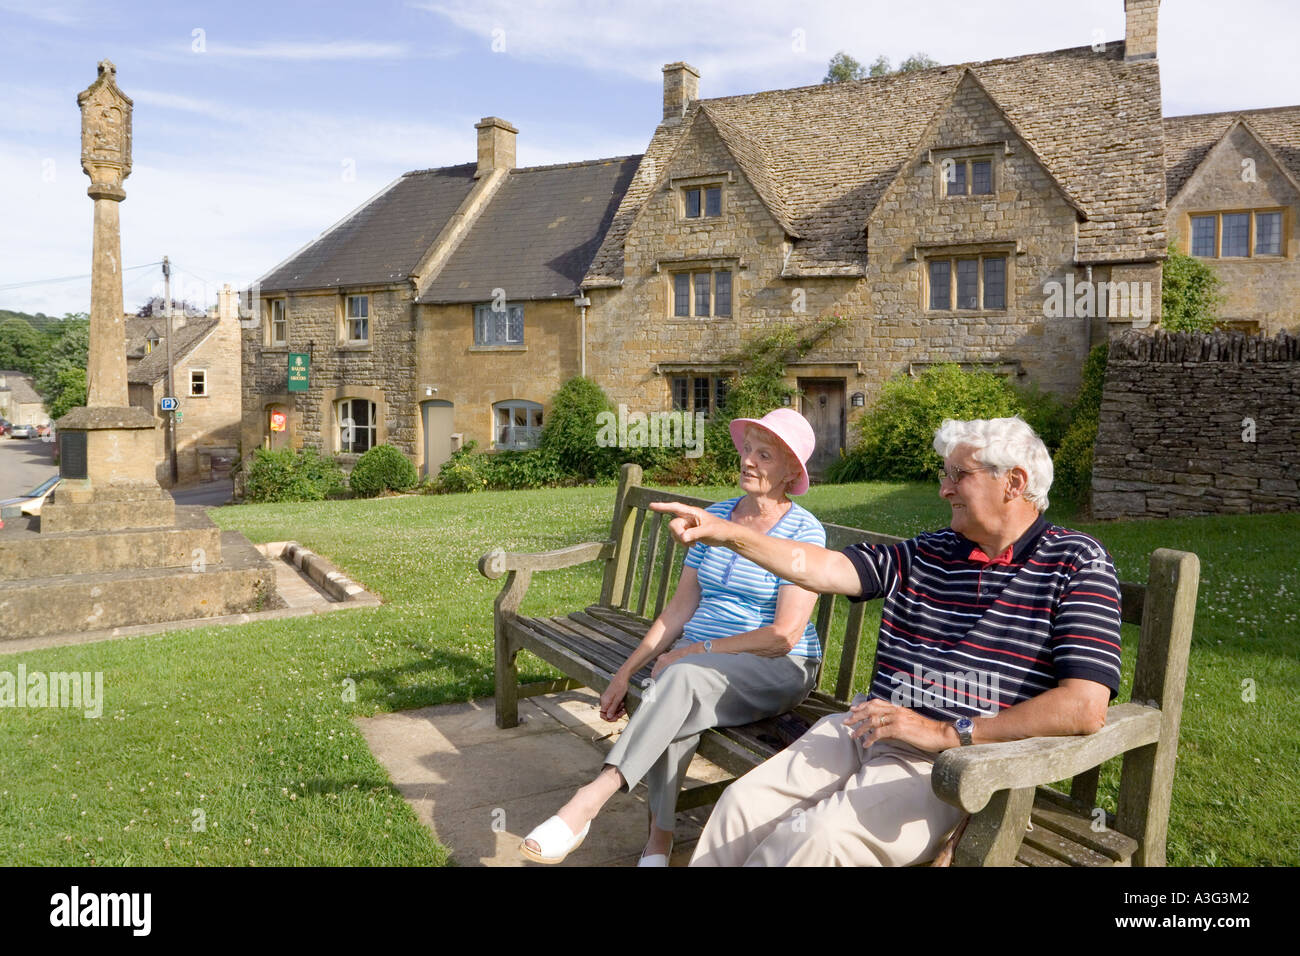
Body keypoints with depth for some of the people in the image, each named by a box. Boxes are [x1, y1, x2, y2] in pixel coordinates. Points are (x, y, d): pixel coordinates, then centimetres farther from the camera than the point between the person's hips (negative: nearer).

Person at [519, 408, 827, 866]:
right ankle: (658, 841, -24)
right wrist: (627, 670, 2)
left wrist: (701, 650, -15)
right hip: (696, 659, 5)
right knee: (672, 705, -32)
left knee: (682, 677, -35)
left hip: (776, 670, -4)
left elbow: (785, 635, -14)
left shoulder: (804, 531, -7)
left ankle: (590, 800, -37)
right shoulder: (716, 515, 11)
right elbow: (680, 608, 10)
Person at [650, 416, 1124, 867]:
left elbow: (1085, 709, -14)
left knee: (814, 837, -26)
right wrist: (729, 534, 2)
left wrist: (946, 732, -16)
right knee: (743, 804, -14)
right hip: (867, 729, 6)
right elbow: (824, 569, 12)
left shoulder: (1076, 563, -3)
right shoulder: (928, 553, 15)